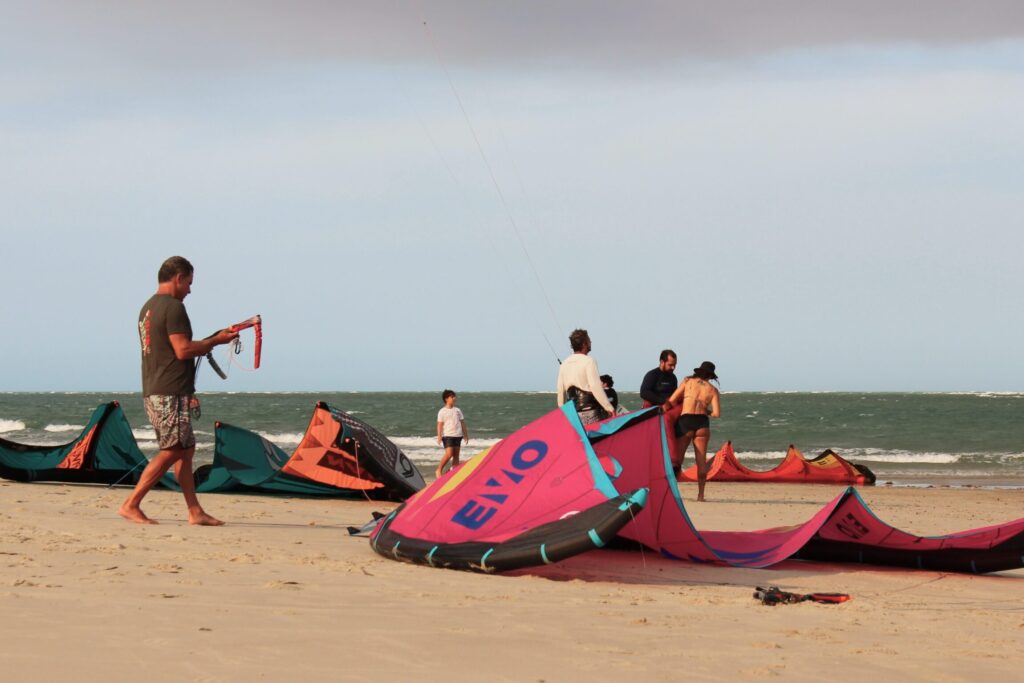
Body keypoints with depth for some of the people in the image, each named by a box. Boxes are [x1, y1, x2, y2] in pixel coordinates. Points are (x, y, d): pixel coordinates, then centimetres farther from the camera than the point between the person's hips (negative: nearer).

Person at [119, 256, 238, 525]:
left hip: (153, 392, 10)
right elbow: (182, 350, -19)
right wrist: (216, 341, -7)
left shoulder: (148, 308, 19)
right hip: (170, 393, -10)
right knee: (172, 451, -8)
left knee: (185, 450, 11)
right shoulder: (173, 307, -12)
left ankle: (195, 512, 10)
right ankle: (131, 505, -10)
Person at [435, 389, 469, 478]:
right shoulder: (442, 412, -1)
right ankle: (439, 470, -4)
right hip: (448, 435, -5)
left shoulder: (457, 410, 13)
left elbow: (462, 423, 17)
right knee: (449, 454, -16)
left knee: (456, 455, 3)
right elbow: (440, 424, -5)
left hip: (458, 435, 5)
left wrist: (466, 434, 16)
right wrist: (439, 436, -13)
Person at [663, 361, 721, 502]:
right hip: (702, 423, 1)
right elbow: (717, 413, -1)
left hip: (685, 422, -1)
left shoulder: (688, 382, 7)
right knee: (701, 460, 7)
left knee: (677, 458, 4)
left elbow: (672, 400, 7)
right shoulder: (712, 390, 7)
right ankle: (700, 494, 5)